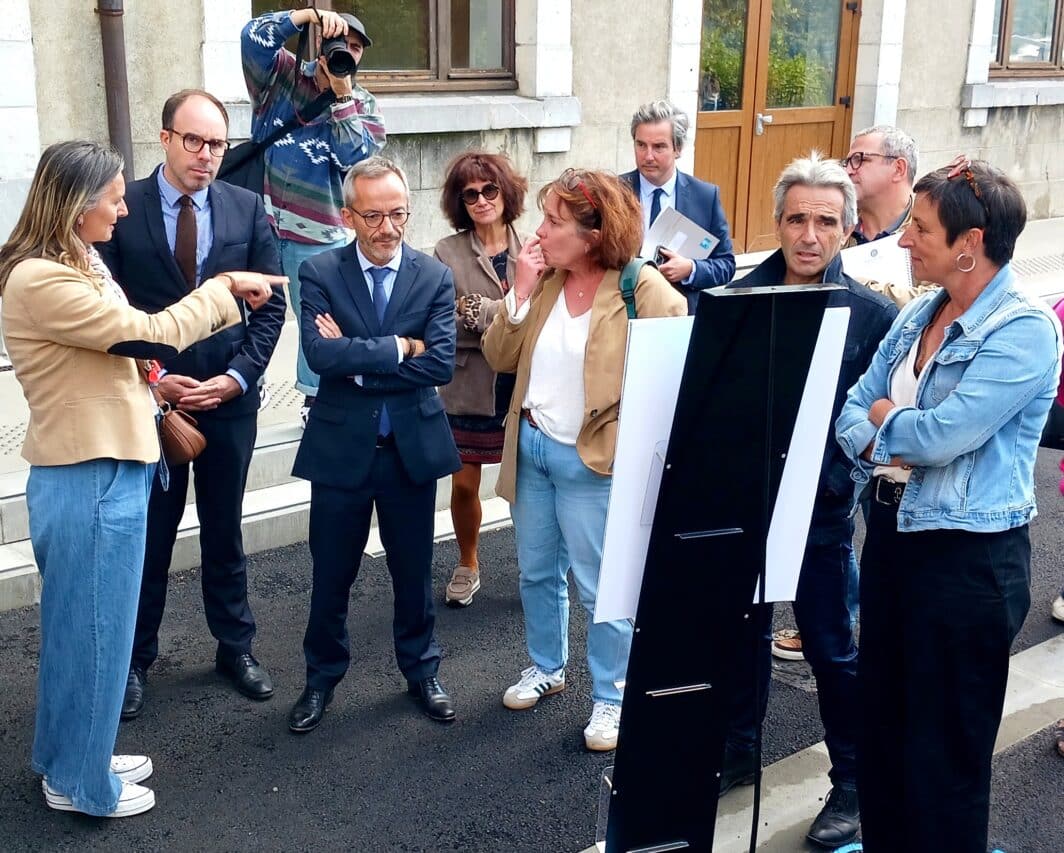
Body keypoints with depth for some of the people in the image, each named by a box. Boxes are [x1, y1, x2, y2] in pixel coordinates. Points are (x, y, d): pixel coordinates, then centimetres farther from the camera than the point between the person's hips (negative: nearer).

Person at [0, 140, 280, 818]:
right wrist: (224, 287, -9)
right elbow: (148, 333, -19)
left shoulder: (77, 265, 11)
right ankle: (79, 781, 20)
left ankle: (76, 756, 36)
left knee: (84, 623, 20)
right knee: (91, 625, 4)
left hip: (105, 468, 10)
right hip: (91, 478, -10)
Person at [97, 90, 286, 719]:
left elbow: (271, 305, 1)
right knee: (147, 537, 9)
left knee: (225, 532, 15)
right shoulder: (123, 208, -5)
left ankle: (236, 646, 30)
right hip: (150, 398, -1)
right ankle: (136, 659, 25)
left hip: (230, 399, 2)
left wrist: (237, 377, -9)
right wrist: (154, 380, -13)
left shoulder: (247, 208, 1)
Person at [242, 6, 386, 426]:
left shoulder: (362, 106, 4)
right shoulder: (281, 75, 4)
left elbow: (356, 154, -12)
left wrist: (342, 95, -15)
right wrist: (311, 13, -15)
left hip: (319, 232, 0)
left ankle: (315, 400, 23)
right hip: (260, 221, 0)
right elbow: (254, 36, -11)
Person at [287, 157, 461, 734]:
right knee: (331, 573, 12)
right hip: (341, 447, -1)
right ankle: (322, 677, 32)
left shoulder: (435, 278, -2)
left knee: (413, 569, 15)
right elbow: (320, 354, -20)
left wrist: (357, 362, -16)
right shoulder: (319, 274, -5)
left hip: (413, 446, 1)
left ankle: (421, 670, 35)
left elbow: (441, 363, -14)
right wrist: (399, 348, -19)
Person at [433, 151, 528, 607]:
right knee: (464, 485, 8)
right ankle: (467, 565, 32)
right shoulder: (448, 252, -2)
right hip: (469, 389, 0)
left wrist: (477, 310, -13)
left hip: (523, 388, 0)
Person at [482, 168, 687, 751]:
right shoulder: (545, 278, 1)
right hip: (530, 445, 6)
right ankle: (546, 667, 42)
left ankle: (611, 698, 22)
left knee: (599, 588, 3)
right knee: (536, 571, 20)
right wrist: (521, 292, -11)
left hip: (593, 460, -6)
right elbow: (501, 359, 1)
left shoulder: (644, 289, -16)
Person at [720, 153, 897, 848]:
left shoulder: (874, 314, -7)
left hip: (819, 506, -3)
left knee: (832, 648, 8)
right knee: (744, 631, 18)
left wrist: (834, 476, -16)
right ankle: (738, 751, 38)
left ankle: (854, 783, 26)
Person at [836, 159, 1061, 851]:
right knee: (880, 717, 20)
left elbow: (942, 434, -25)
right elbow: (854, 405, 7)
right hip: (892, 529, 8)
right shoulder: (920, 314, 8)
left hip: (967, 557, -8)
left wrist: (885, 415, -6)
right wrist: (883, 441, -14)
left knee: (942, 748, 6)